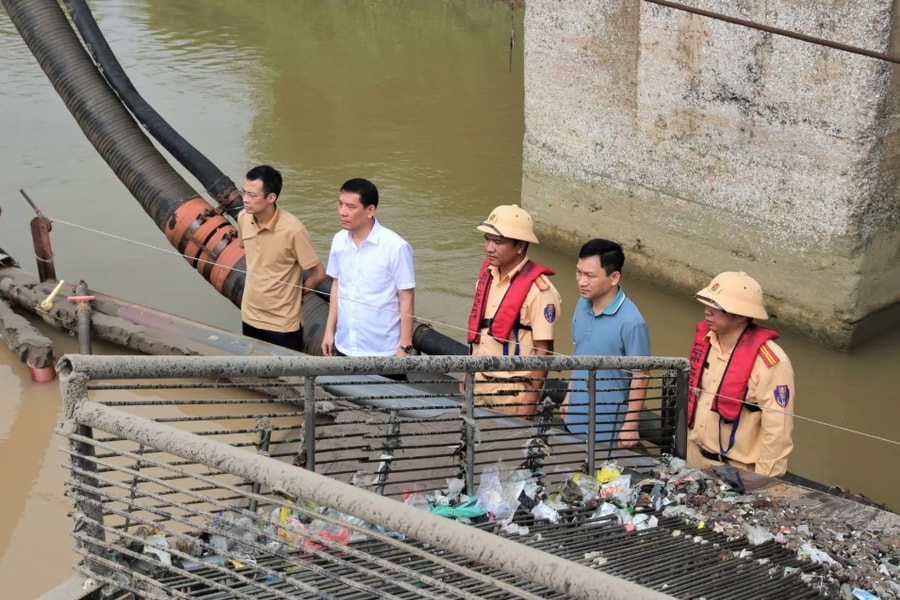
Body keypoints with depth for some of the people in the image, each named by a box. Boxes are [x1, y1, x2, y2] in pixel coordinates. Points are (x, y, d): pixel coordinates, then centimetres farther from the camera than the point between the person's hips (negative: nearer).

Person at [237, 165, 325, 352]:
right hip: (250, 317, 6)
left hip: (283, 323, -6)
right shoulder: (243, 219, -6)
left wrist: (293, 294, 1)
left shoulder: (292, 229, -24)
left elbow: (318, 274, -15)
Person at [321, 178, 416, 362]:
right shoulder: (339, 240, 0)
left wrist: (405, 346, -10)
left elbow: (406, 298, -11)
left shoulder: (395, 247, -16)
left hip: (383, 351, -5)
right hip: (344, 346, 5)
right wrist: (329, 330, 12)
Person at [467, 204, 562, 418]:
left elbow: (543, 351, -16)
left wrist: (530, 400, -16)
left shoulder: (539, 290, -18)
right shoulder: (488, 273, 3)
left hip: (513, 391, -6)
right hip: (479, 383, 6)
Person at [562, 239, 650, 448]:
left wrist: (630, 427, -14)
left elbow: (640, 377, -16)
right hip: (576, 421, 7)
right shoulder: (582, 306, -2)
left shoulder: (631, 322, -23)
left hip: (607, 429, -7)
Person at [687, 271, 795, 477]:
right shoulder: (705, 338, -4)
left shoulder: (769, 362, -25)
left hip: (737, 470, -7)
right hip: (695, 456, 7)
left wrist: (763, 481, -17)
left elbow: (777, 428, -21)